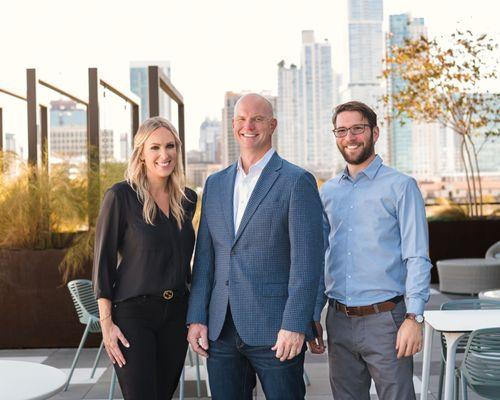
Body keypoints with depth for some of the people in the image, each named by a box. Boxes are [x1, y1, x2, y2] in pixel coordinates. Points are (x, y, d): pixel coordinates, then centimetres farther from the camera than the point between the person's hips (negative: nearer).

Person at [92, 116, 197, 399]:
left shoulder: (187, 199, 7)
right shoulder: (120, 196, -9)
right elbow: (103, 261, -8)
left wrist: (194, 313, 15)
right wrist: (106, 323, -11)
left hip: (176, 313, 5)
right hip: (133, 313, -5)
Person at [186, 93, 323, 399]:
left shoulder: (297, 182, -5)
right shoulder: (215, 184, 13)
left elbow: (306, 260, -11)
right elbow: (205, 257, 12)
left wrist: (295, 326, -17)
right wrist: (196, 317, 5)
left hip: (275, 330, -5)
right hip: (221, 329, 5)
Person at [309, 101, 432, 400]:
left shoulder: (401, 186, -3)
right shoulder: (327, 192, 11)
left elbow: (417, 258, -8)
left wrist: (414, 317, -16)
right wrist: (313, 316, 11)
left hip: (384, 319, -4)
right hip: (339, 322, 5)